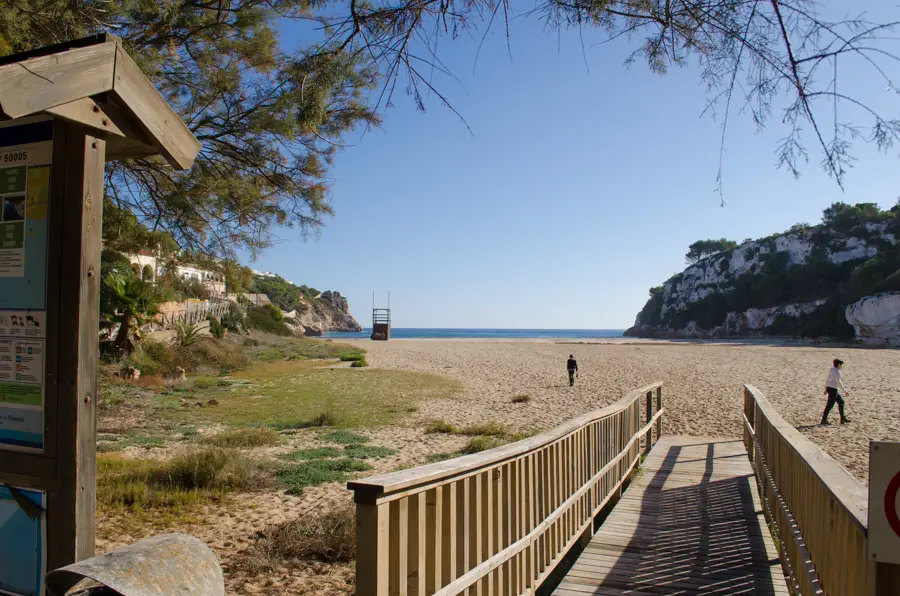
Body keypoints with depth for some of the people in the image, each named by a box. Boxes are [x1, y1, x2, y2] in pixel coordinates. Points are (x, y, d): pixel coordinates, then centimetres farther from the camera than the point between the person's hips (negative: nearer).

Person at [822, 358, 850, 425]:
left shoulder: (832, 370, 13)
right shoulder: (837, 372, -15)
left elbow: (827, 380, 19)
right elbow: (838, 382, -22)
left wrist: (826, 389, 25)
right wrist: (844, 390, -18)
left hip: (829, 388, 10)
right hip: (833, 389, -10)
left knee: (841, 402, 16)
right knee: (830, 405, -6)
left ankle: (843, 418, 21)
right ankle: (824, 420, -3)